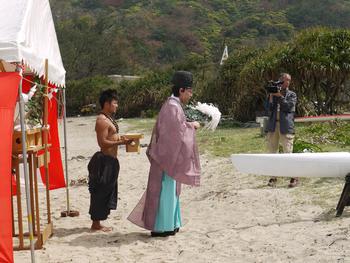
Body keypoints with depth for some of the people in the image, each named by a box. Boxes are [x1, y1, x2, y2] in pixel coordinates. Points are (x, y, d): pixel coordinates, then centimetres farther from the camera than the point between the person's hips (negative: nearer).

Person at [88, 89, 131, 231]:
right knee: (101, 192, -3)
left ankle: (97, 223, 23)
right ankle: (96, 223, 6)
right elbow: (102, 142, -21)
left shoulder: (108, 119, 17)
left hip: (110, 160, 11)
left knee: (107, 192, 15)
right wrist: (121, 142, -21)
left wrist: (120, 139, 10)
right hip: (105, 161, -11)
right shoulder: (102, 120, -16)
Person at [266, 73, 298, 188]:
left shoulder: (291, 95, 8)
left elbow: (288, 106, -8)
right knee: (272, 152, 5)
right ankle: (273, 177, 12)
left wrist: (280, 96, -9)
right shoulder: (273, 94, 15)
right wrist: (271, 97, -5)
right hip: (273, 125, 4)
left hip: (286, 126, -4)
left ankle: (294, 177, 1)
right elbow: (269, 109, 5)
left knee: (288, 152, -7)